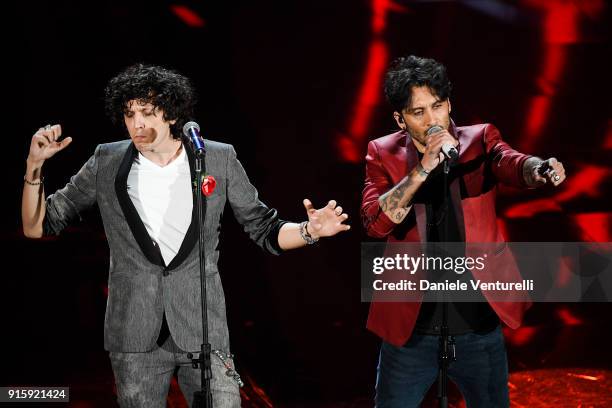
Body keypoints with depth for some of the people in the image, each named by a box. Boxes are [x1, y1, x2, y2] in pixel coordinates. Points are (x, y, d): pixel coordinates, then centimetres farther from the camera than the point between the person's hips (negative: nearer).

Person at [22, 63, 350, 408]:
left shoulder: (219, 160, 1)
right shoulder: (107, 164, 2)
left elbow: (264, 230, 9)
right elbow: (36, 227, 5)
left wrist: (309, 231, -10)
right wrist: (35, 166, -11)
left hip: (204, 331, 0)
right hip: (136, 336, 1)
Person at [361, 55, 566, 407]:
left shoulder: (479, 140, 0)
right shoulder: (384, 154, 0)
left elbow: (512, 163, -20)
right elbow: (375, 223, -13)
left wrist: (540, 169, -44)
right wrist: (424, 168, -23)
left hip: (479, 326, 1)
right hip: (412, 329, 0)